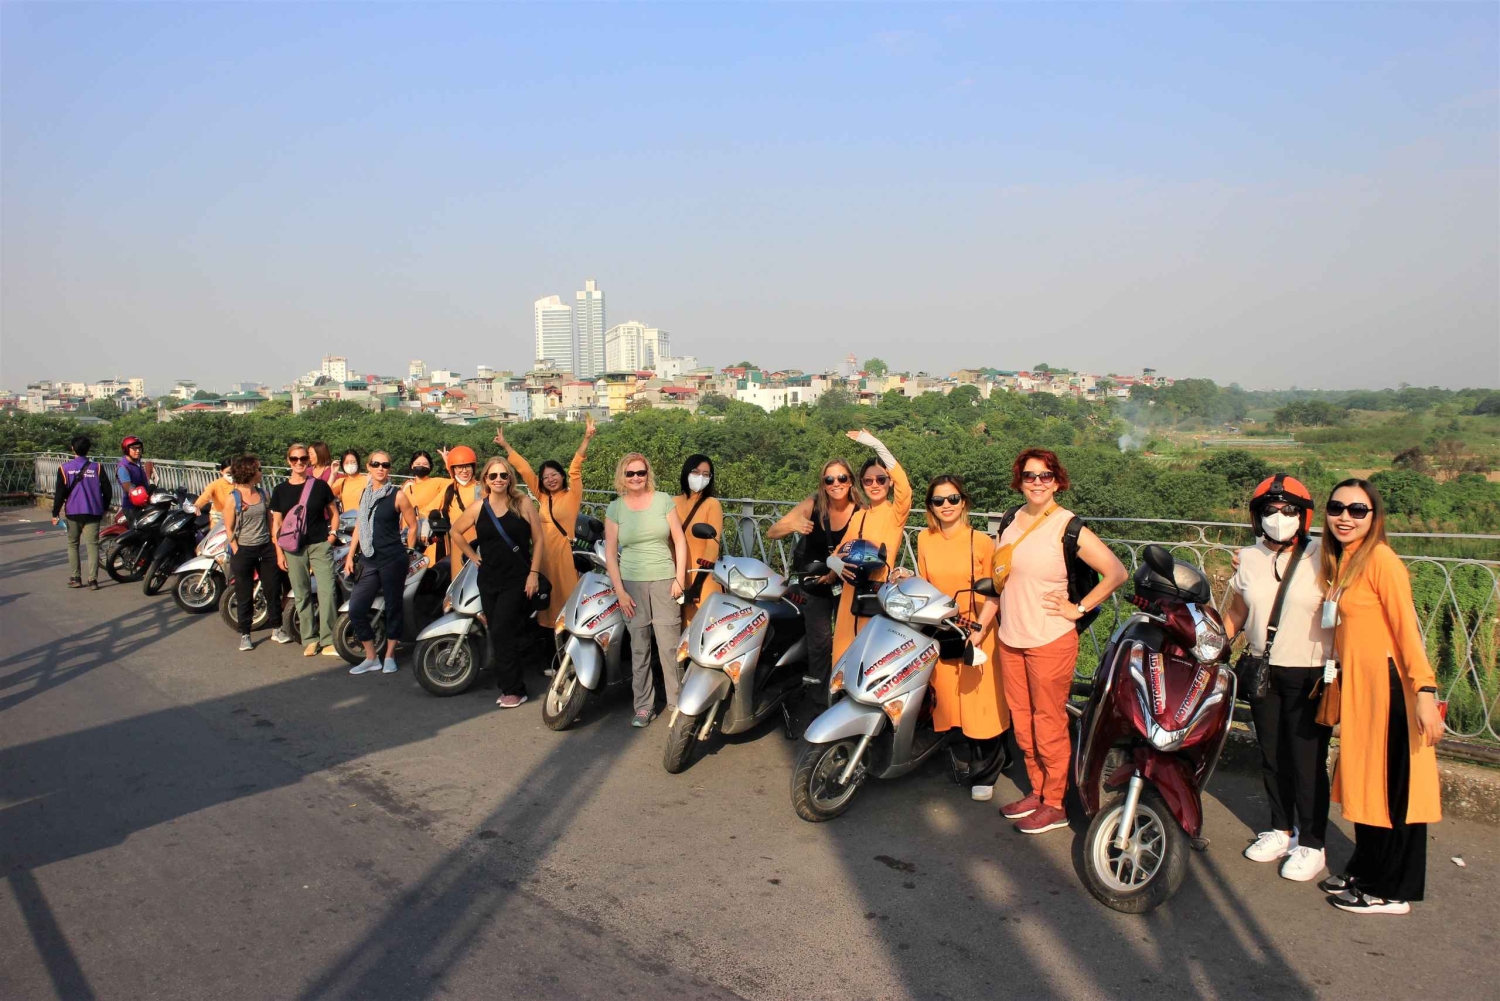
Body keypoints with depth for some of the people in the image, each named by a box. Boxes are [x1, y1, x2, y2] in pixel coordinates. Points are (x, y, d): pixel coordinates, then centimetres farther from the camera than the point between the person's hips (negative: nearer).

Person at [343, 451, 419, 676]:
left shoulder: (398, 495, -5)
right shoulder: (364, 494, 11)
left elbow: (412, 526, 1)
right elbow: (359, 526, 16)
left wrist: (406, 553, 2)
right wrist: (350, 556, 12)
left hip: (392, 560, -5)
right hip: (368, 561, 5)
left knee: (393, 607, 3)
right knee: (355, 609, -1)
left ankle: (390, 656, 18)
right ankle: (371, 658, 13)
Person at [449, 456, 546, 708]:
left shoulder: (524, 504, -5)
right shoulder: (477, 508, 2)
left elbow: (538, 539, -3)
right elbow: (456, 532, 18)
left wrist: (534, 573, -8)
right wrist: (473, 556, 10)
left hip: (517, 579, -4)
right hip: (489, 580, 4)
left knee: (501, 634, -12)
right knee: (497, 636, 7)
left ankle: (513, 689, -2)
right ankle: (509, 686, 18)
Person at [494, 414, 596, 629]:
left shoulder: (572, 495, -1)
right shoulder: (542, 497, 12)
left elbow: (576, 468, -13)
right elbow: (524, 470, 15)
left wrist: (586, 439, -24)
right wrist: (505, 446, 18)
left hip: (565, 551, -5)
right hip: (543, 551, 5)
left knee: (567, 594, -4)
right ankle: (548, 626, 19)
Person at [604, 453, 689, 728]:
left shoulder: (664, 501, 3)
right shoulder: (615, 508, 4)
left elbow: (680, 542, 5)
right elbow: (610, 553, 4)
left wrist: (679, 579, -2)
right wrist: (620, 591, -2)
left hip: (664, 581, -1)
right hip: (632, 582, 1)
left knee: (670, 645, -3)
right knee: (639, 647, 3)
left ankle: (677, 702, 8)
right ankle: (643, 705, 11)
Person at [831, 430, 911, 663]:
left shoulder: (896, 511, -4)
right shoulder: (859, 516, 15)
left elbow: (904, 486, -24)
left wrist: (877, 445, -29)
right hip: (853, 593, 6)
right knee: (846, 653, 10)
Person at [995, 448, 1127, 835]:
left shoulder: (1068, 526, -10)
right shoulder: (1011, 520, 9)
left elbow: (1117, 572, -12)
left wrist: (1079, 608, -11)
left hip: (1050, 641, -6)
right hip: (1010, 640, 6)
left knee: (1049, 723, 1)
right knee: (1021, 720, 13)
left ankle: (1055, 805, 14)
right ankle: (1037, 791, 28)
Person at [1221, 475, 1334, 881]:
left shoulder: (1321, 558, -8)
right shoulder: (1248, 558, 6)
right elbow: (1235, 613, 15)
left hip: (1310, 675, -5)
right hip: (1263, 671, 5)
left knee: (1308, 762, 1)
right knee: (1272, 756, 15)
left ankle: (1311, 844, 16)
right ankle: (1282, 829, 32)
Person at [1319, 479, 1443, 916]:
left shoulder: (1380, 560, -13)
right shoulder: (1341, 562, 13)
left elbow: (1408, 629, -18)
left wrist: (1425, 691, -24)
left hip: (1388, 685, -9)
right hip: (1355, 687, 9)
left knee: (1392, 787, 1)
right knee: (1365, 783, 16)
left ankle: (1392, 892, 12)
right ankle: (1365, 870, 28)